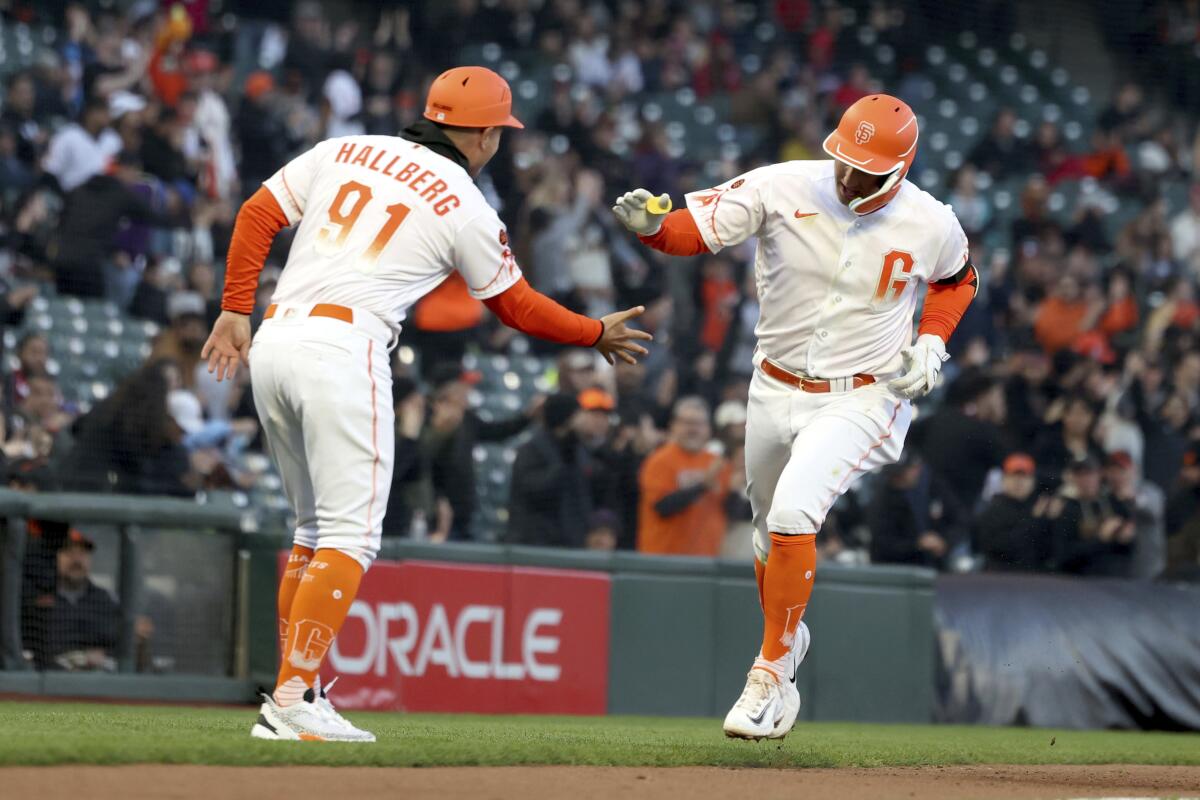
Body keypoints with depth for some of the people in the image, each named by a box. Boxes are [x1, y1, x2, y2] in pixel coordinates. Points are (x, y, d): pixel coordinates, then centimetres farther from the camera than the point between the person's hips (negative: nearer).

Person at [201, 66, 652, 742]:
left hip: (273, 340, 7)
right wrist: (599, 335, 25)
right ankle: (291, 704, -16)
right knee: (351, 534, -5)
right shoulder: (466, 207, 2)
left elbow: (258, 215, 11)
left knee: (317, 528, 18)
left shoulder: (344, 151, 15)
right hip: (343, 350, -7)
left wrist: (236, 310, 13)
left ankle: (301, 689, 17)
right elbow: (516, 305, 11)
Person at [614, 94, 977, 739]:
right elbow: (699, 226, -22)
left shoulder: (930, 225, -12)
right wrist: (650, 223, -44)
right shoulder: (782, 189, -15)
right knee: (771, 535, 17)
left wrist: (930, 345, -5)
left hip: (861, 400, -3)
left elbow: (957, 279, 11)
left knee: (793, 512, -25)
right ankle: (784, 642, 44)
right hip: (775, 390, 3)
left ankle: (771, 671, -13)